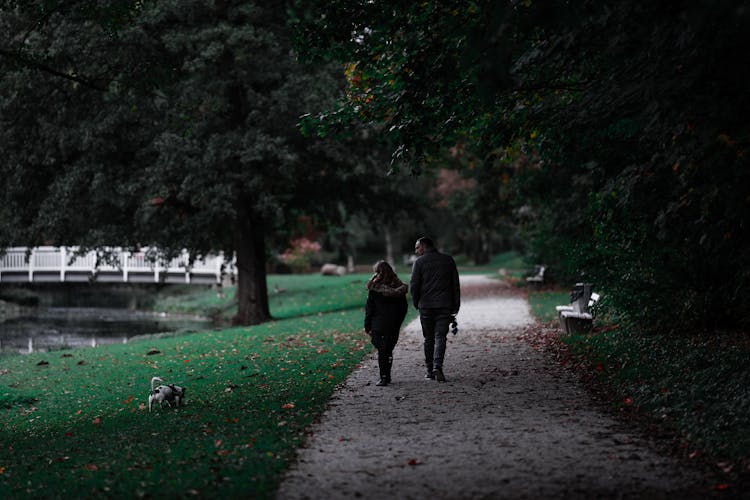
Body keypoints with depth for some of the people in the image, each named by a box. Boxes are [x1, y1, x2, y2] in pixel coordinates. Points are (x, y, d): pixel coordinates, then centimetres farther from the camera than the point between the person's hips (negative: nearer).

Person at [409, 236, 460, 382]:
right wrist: (455, 306, 11)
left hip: (426, 306, -1)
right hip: (444, 305, 1)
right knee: (440, 336, -2)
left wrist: (416, 303, 9)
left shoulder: (419, 262, -2)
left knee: (428, 338, 9)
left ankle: (430, 370, 11)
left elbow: (414, 285, -6)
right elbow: (456, 284, 8)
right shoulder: (448, 259, 8)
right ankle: (437, 366, -20)